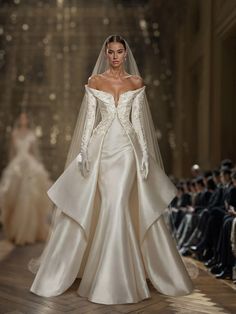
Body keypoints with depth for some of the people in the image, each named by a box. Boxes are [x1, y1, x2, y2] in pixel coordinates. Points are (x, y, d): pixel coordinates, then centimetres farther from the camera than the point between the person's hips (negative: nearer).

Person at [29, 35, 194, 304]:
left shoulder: (136, 82, 8)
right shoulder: (94, 81, 5)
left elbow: (137, 121, 5)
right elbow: (89, 119, 2)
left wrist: (145, 152, -2)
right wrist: (83, 151, -6)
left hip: (127, 149, 0)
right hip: (101, 148, 0)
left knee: (118, 207, -6)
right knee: (83, 207, -2)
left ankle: (117, 274, 9)